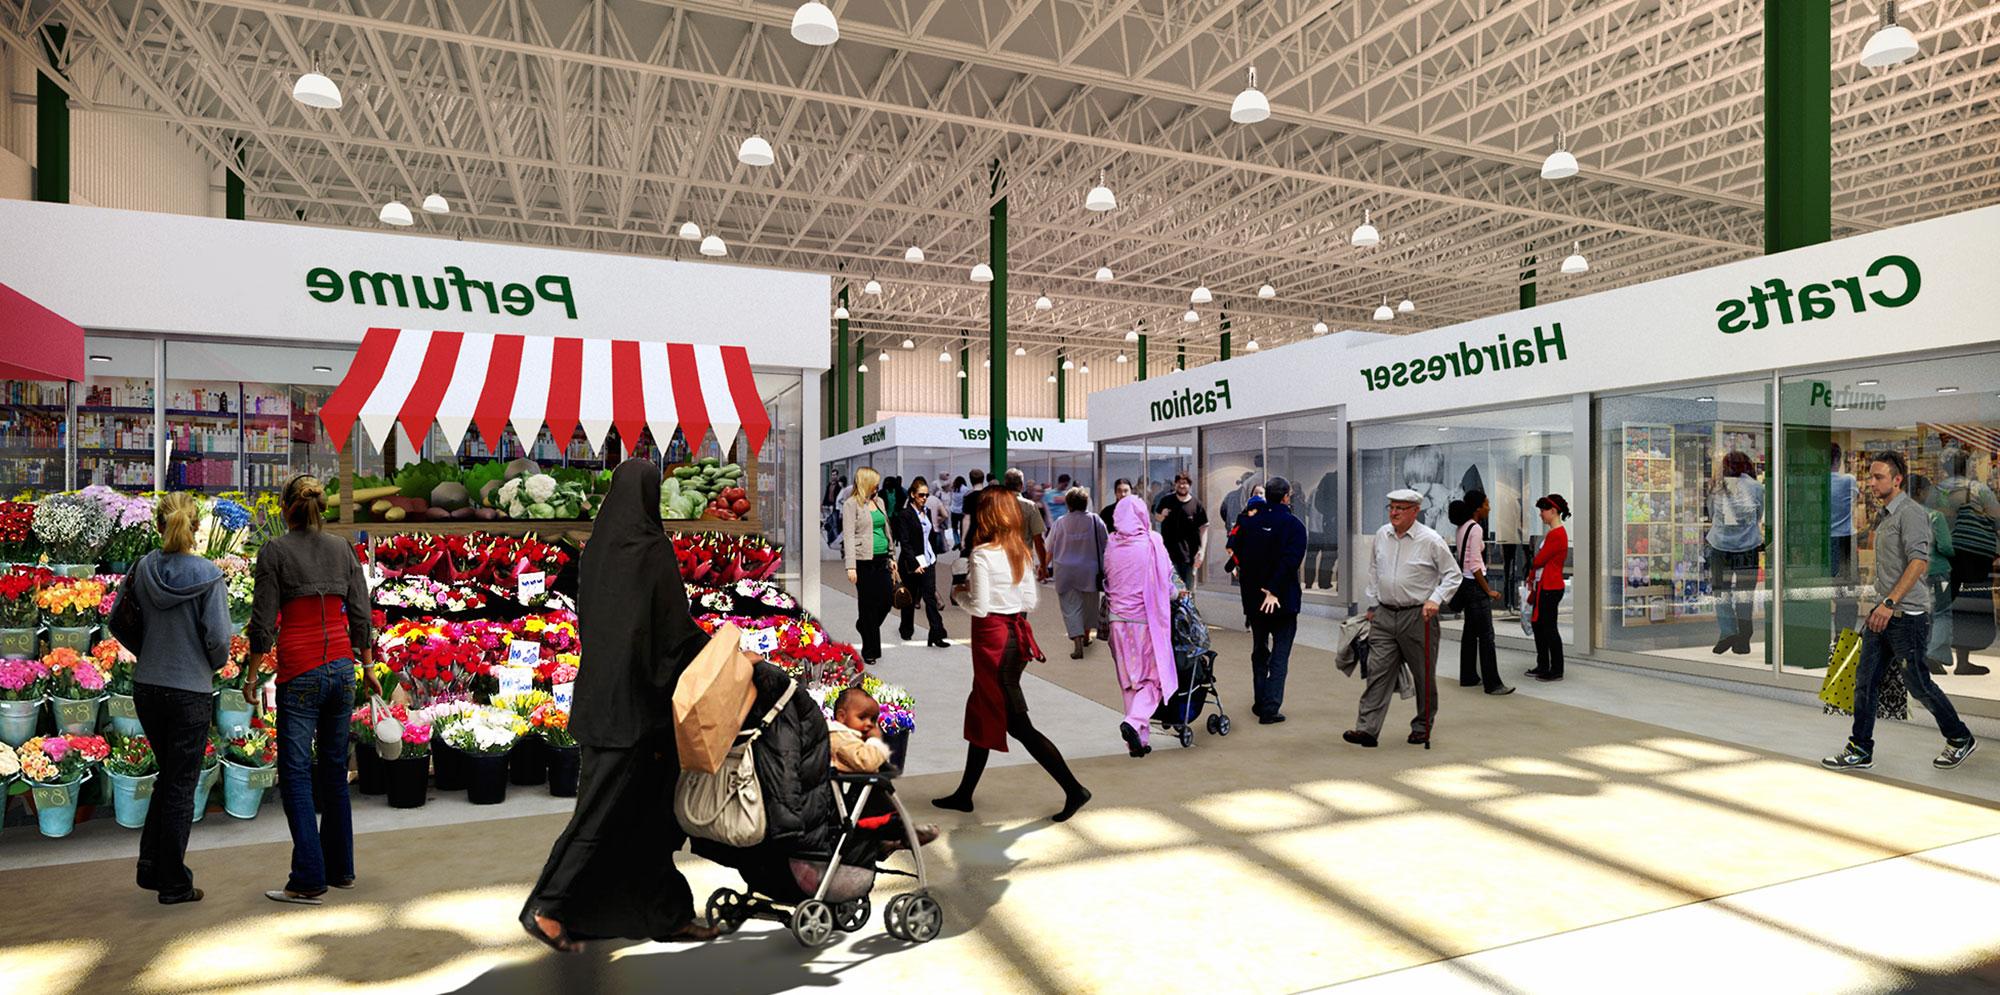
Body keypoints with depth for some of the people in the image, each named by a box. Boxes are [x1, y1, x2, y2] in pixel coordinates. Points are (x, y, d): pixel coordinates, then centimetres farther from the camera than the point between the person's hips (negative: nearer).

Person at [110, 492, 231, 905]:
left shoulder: (141, 569, -3)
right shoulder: (207, 574, -15)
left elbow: (119, 624, 6)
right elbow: (219, 637, -16)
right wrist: (213, 665, 5)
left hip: (146, 689, 4)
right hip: (191, 691, -4)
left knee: (169, 776, 22)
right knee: (181, 786, 6)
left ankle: (151, 867, 26)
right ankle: (174, 884, 15)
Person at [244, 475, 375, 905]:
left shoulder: (274, 551, -6)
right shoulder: (343, 548, 6)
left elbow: (264, 621, -6)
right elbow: (361, 614, 8)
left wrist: (251, 676, 5)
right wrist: (368, 666, 18)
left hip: (300, 672, -5)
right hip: (342, 668, 5)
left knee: (295, 773, 1)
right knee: (335, 769, 14)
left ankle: (308, 880, 0)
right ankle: (340, 868, 23)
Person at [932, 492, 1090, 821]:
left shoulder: (982, 553, -15)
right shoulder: (1021, 552, 6)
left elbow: (979, 608, -17)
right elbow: (1030, 600, 7)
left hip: (992, 637, -8)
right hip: (1016, 635, 8)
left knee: (1016, 722, 0)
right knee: (982, 713, 18)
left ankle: (1073, 789, 0)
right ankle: (964, 794, 28)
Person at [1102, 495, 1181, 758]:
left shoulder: (1111, 545, 0)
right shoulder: (1152, 543, -9)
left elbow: (1106, 581, 9)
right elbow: (1167, 581, -3)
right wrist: (1175, 594, 17)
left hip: (1118, 620, 4)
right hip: (1146, 619, -4)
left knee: (1129, 680, 13)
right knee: (1153, 677, 7)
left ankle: (1139, 740, 17)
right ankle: (1135, 722, -16)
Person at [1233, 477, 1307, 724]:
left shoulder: (1248, 522, 1)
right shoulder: (1294, 525, -10)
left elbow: (1238, 555, 3)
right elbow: (1290, 561, -20)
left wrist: (1250, 581, 9)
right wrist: (1274, 590, -19)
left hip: (1252, 598, 4)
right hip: (1284, 600, -4)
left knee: (1259, 651, 18)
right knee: (1280, 655, 4)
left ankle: (1260, 702, 25)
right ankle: (1270, 708, -1)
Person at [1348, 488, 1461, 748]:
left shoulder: (1430, 539, -8)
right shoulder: (1381, 535, 7)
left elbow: (1452, 574, -3)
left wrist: (1435, 600, -16)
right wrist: (1373, 605, 17)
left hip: (1418, 617, -4)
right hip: (1384, 616, 4)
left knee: (1424, 675, 9)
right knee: (1378, 671, -3)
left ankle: (1423, 726, 26)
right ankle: (1367, 728, -6)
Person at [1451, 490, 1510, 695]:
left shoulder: (1463, 527, 11)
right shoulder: (1476, 528, -17)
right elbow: (1475, 566, -19)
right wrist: (1489, 591, -14)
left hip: (1466, 583, 10)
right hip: (1475, 585, -10)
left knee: (1470, 632, 15)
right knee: (1486, 635, -6)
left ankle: (1468, 677, 22)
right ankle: (1492, 684, -3)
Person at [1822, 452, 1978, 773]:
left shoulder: (1911, 514, -13)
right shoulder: (1885, 516, 15)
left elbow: (1919, 562, -24)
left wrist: (1890, 602, -31)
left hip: (1907, 615, -8)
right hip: (1883, 613, 9)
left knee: (1918, 684, 4)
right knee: (1865, 680, 5)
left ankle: (1960, 739, 27)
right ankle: (1860, 750, 9)